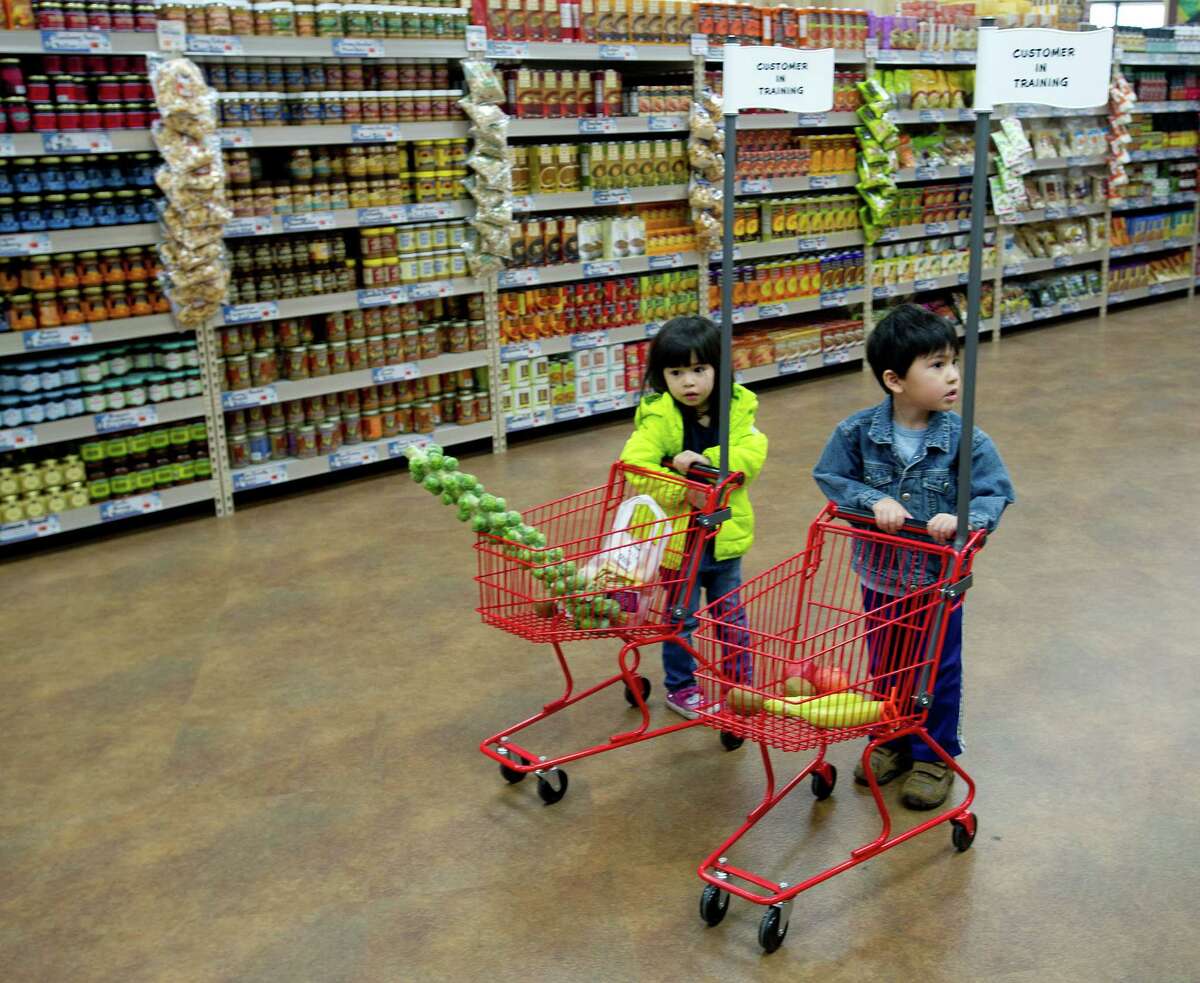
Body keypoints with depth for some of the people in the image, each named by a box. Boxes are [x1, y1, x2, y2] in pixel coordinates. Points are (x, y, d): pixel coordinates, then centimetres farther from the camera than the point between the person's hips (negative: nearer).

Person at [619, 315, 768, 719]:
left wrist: (706, 460, -30)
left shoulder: (737, 409, -5)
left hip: (725, 535, 4)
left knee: (732, 617, 20)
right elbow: (635, 464, -25)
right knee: (680, 620, 11)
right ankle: (680, 687, 31)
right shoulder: (659, 417, -16)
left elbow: (752, 454, -18)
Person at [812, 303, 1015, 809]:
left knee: (938, 670, 14)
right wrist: (873, 500, -22)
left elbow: (995, 494, -12)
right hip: (880, 575, 2)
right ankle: (892, 741, 42)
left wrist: (962, 519, -32)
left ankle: (935, 755, 33)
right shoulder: (858, 431, -14)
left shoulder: (966, 440, -17)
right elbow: (829, 476, -6)